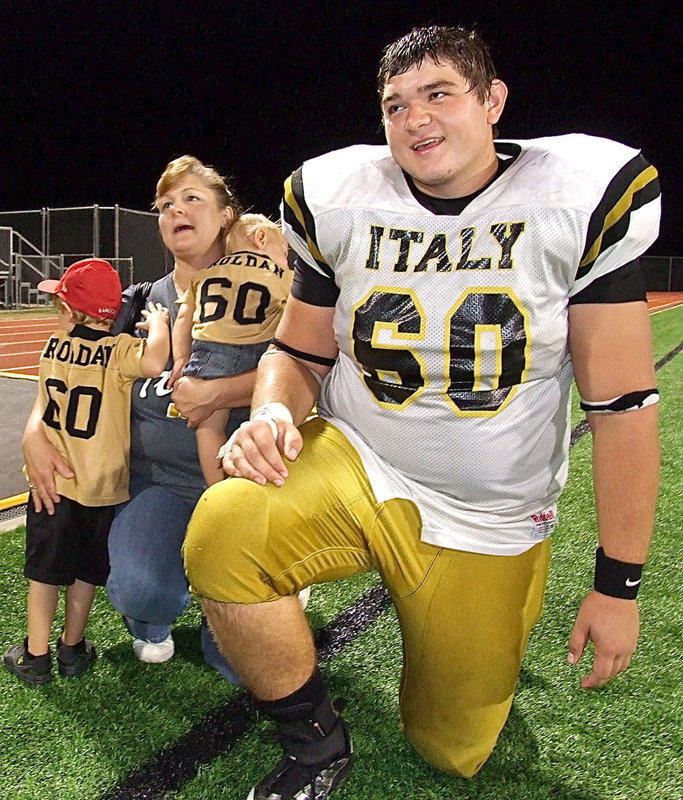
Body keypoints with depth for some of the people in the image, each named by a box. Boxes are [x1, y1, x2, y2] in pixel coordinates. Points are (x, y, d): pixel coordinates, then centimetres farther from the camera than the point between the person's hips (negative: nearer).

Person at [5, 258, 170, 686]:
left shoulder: (53, 346, -1)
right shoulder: (119, 350, -17)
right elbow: (153, 362, -38)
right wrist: (158, 322, -19)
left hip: (51, 480, 3)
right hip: (101, 485, -2)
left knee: (45, 569, 15)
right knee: (86, 570, 16)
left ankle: (36, 655, 26)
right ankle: (72, 649, 31)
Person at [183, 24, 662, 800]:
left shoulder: (583, 195, -11)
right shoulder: (337, 199, -5)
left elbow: (622, 404, -10)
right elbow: (299, 354, 4)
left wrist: (618, 584, -8)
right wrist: (273, 412, -20)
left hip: (490, 519, 0)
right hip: (357, 465, 1)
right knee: (222, 533, -31)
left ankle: (479, 633, 47)